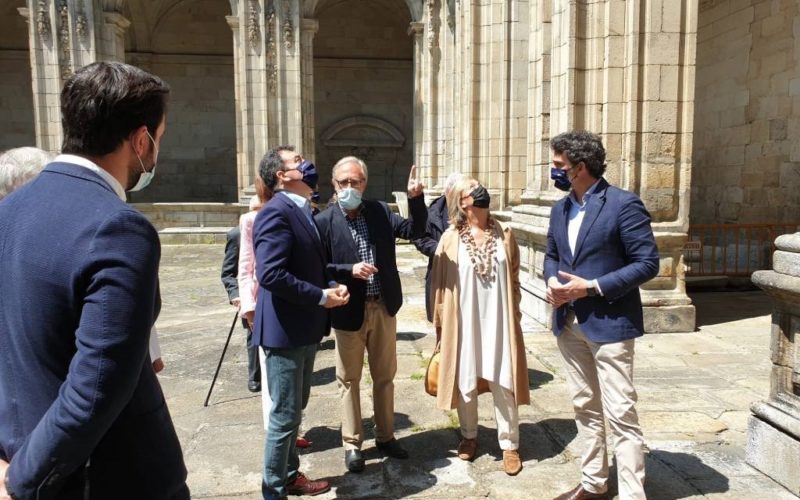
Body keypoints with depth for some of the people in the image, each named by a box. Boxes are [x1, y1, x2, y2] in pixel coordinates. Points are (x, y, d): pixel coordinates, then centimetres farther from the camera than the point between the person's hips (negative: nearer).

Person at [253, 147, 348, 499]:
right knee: (285, 414, 3)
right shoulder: (276, 213, -18)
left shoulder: (301, 212, 13)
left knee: (295, 409, 21)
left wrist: (332, 285, 1)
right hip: (285, 330, -10)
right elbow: (271, 274, -28)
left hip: (304, 329, 10)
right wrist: (321, 297, -20)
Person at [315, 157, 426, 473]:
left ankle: (385, 436, 33)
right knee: (349, 380, 10)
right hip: (349, 311, -3)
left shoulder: (380, 211, 2)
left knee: (384, 376, 16)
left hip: (383, 308, 4)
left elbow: (414, 231, -2)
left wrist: (416, 198, -15)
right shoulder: (324, 221, -8)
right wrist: (349, 270, -23)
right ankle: (352, 444, 25)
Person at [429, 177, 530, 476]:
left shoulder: (504, 235, 2)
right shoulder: (450, 239, -4)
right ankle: (469, 436, 32)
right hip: (463, 322, -1)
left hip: (498, 321, 1)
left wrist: (514, 316, 8)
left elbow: (514, 280, 9)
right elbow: (438, 283, 0)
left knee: (503, 383, 6)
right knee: (465, 382, 12)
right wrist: (441, 323, 1)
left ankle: (509, 444, 20)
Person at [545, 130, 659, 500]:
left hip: (609, 323, -7)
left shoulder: (624, 204, -13)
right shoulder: (560, 209, 10)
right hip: (569, 324, 7)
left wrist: (592, 287, -20)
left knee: (620, 414, -3)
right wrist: (552, 281, -5)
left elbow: (647, 263, -15)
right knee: (585, 407, 17)